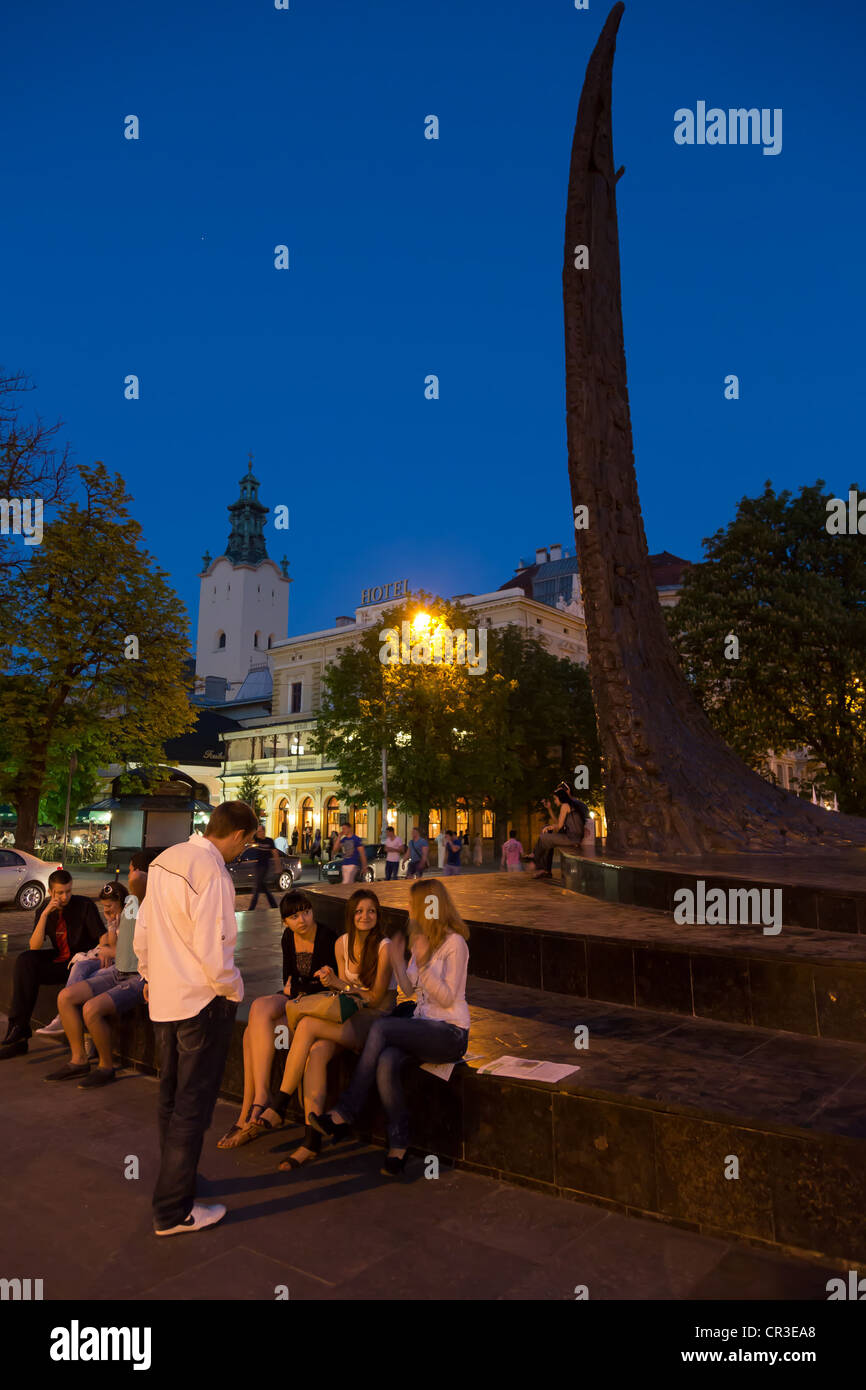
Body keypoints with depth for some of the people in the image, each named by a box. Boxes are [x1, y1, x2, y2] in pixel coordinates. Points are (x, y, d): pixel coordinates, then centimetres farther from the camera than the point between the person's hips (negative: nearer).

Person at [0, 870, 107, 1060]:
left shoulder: (85, 905, -4)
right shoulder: (44, 910, 6)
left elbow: (102, 934, -13)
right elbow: (34, 947, -6)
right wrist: (45, 914, -15)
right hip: (60, 962, 4)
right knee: (25, 960, -21)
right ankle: (18, 1028, -22)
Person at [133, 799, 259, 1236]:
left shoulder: (164, 861, 3)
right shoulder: (212, 874, -23)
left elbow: (141, 933, 11)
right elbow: (212, 950, -24)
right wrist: (234, 991, -7)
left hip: (163, 999, 8)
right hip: (203, 1003, -8)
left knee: (171, 1098, 21)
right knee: (192, 1105, 4)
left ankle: (174, 1180, 39)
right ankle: (174, 1210, 14)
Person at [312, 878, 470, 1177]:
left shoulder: (454, 943, -10)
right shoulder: (421, 939, 16)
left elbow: (447, 998, -15)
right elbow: (410, 990, 18)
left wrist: (423, 964, -25)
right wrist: (398, 962, 3)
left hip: (449, 1033, -7)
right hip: (422, 1024, 7)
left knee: (380, 1027, -27)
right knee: (386, 1062, -25)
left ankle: (345, 1115, -20)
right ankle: (398, 1146, -19)